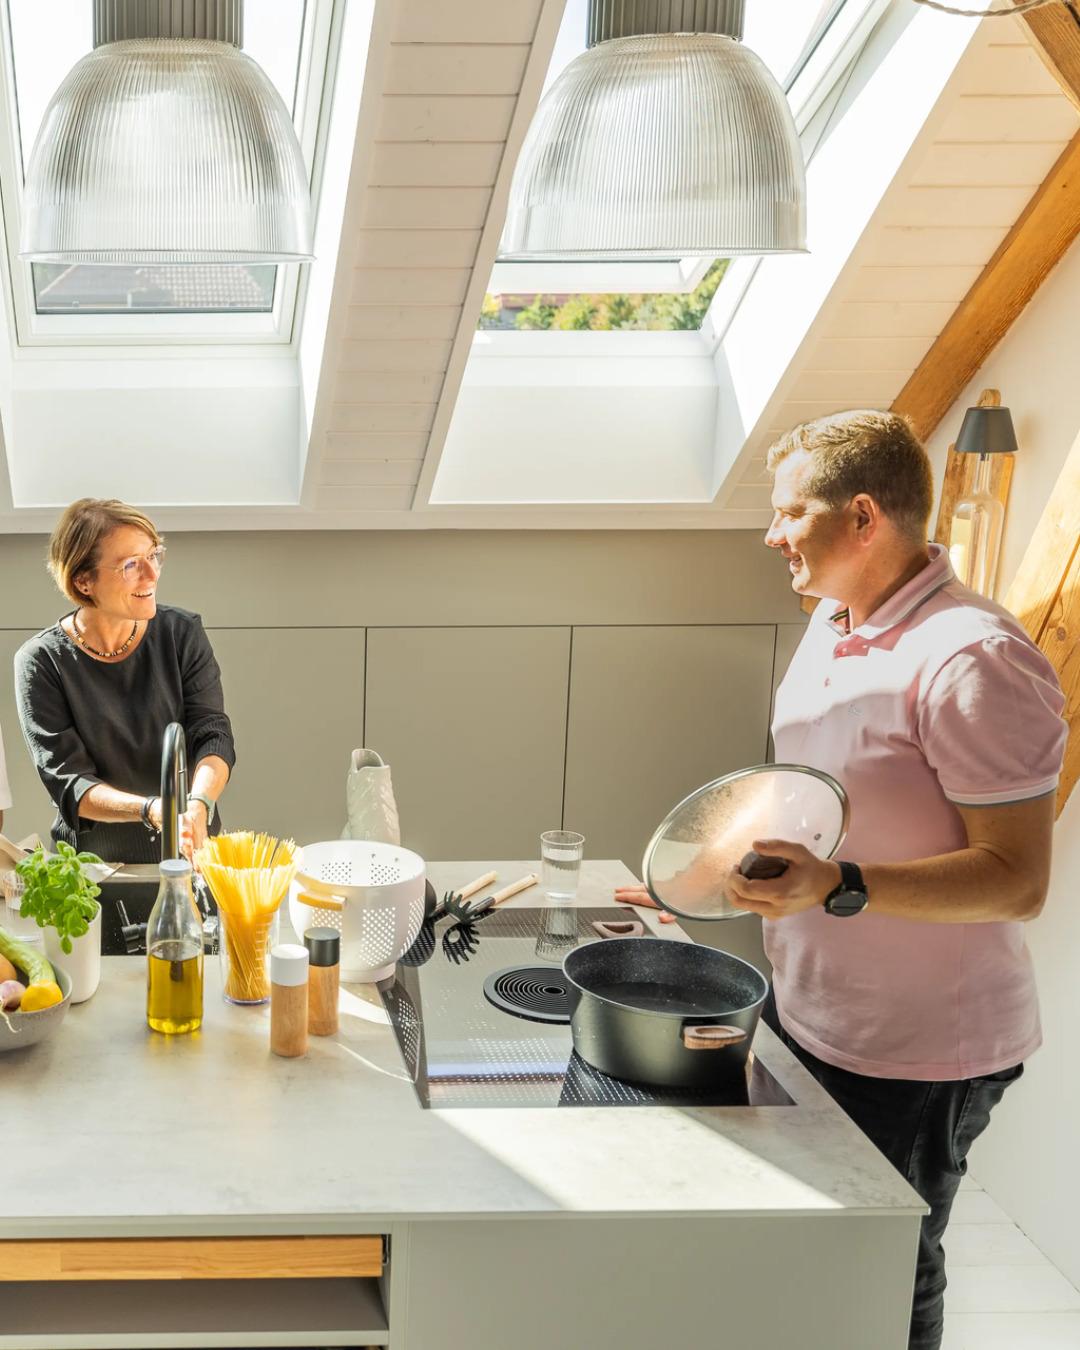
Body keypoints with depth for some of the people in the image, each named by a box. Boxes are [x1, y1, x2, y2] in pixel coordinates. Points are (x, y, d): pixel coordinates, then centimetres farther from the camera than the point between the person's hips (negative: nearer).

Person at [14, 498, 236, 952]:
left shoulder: (182, 633, -7)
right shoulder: (42, 661, -14)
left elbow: (213, 736, -12)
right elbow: (67, 782, -17)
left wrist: (198, 804, -34)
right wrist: (152, 809, -35)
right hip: (94, 864, -2)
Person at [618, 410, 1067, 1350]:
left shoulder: (974, 660, -24)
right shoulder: (833, 626, 6)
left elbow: (1019, 878, -26)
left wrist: (838, 887, -35)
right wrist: (748, 870, 18)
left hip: (914, 1059, -8)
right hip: (804, 1017, 9)